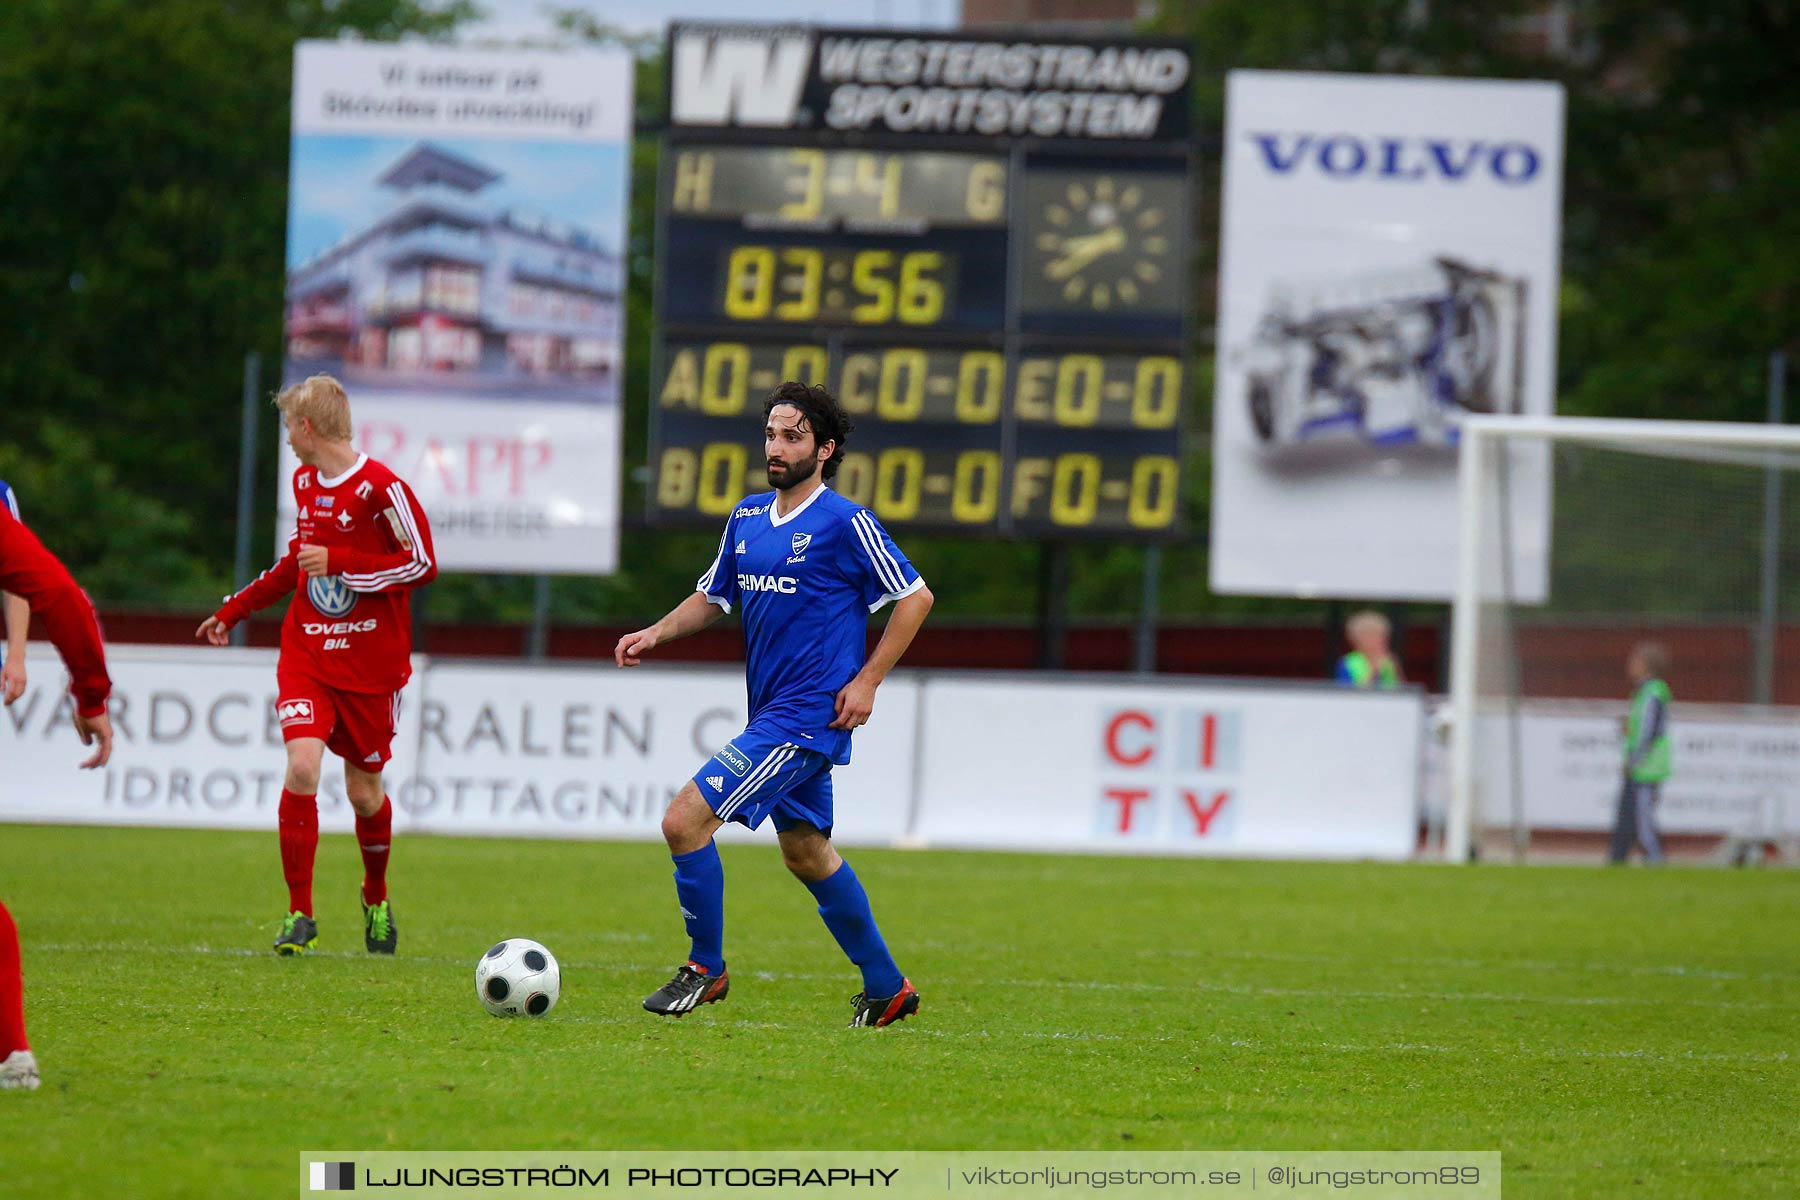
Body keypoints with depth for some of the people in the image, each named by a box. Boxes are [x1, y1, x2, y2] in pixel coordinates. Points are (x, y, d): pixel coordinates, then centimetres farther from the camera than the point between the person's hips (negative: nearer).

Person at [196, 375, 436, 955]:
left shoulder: (379, 487, -12)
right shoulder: (304, 482, 10)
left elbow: (422, 563, -15)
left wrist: (339, 562, -19)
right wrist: (233, 609, 24)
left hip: (371, 663, -4)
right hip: (307, 656, 4)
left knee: (364, 789, 6)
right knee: (301, 766, -16)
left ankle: (377, 898, 34)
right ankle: (300, 915, -10)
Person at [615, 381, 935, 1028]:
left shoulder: (846, 523, -11)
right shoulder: (747, 517, 10)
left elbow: (916, 597, -6)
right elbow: (713, 597, 21)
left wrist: (868, 681, -11)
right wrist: (656, 634, 3)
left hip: (809, 714, -8)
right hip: (772, 713, 8)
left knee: (685, 820, -14)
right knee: (807, 853, 17)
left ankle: (706, 967, 1)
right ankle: (887, 987, 29)